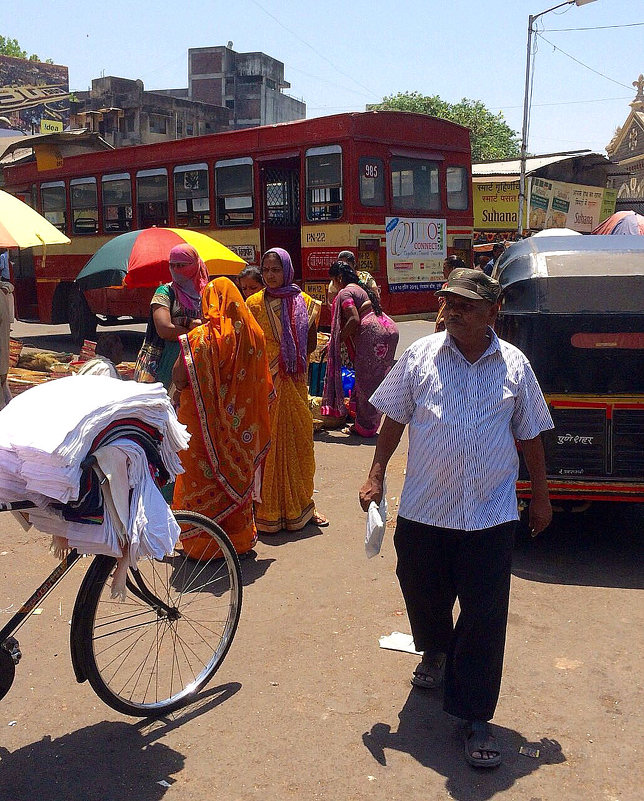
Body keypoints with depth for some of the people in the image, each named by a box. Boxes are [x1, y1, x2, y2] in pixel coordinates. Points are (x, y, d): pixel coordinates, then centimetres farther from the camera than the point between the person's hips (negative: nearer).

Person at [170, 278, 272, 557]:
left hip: (204, 426, -5)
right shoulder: (252, 333, -1)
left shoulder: (201, 337, -18)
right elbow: (262, 383, 8)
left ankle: (203, 544, 16)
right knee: (238, 475, 17)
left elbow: (178, 377, -21)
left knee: (203, 479, 7)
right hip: (240, 426, 5)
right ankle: (241, 538, 28)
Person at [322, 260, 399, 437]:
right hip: (389, 329, 9)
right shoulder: (361, 288, 25)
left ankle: (364, 427, 7)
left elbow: (354, 319, -17)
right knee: (377, 380, 14)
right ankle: (370, 424, 23)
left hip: (372, 333, -9)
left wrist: (337, 339, -8)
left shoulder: (345, 292, -5)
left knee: (366, 382, 0)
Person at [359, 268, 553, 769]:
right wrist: (377, 475, 3)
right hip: (424, 510, 1)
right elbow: (394, 419, 7)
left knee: (485, 618, 0)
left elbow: (530, 436, 10)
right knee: (423, 596, 16)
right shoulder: (420, 356, 0)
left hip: (491, 516, -1)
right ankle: (435, 653, 49)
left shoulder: (514, 365, 2)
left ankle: (476, 717, 14)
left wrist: (541, 498, 13)